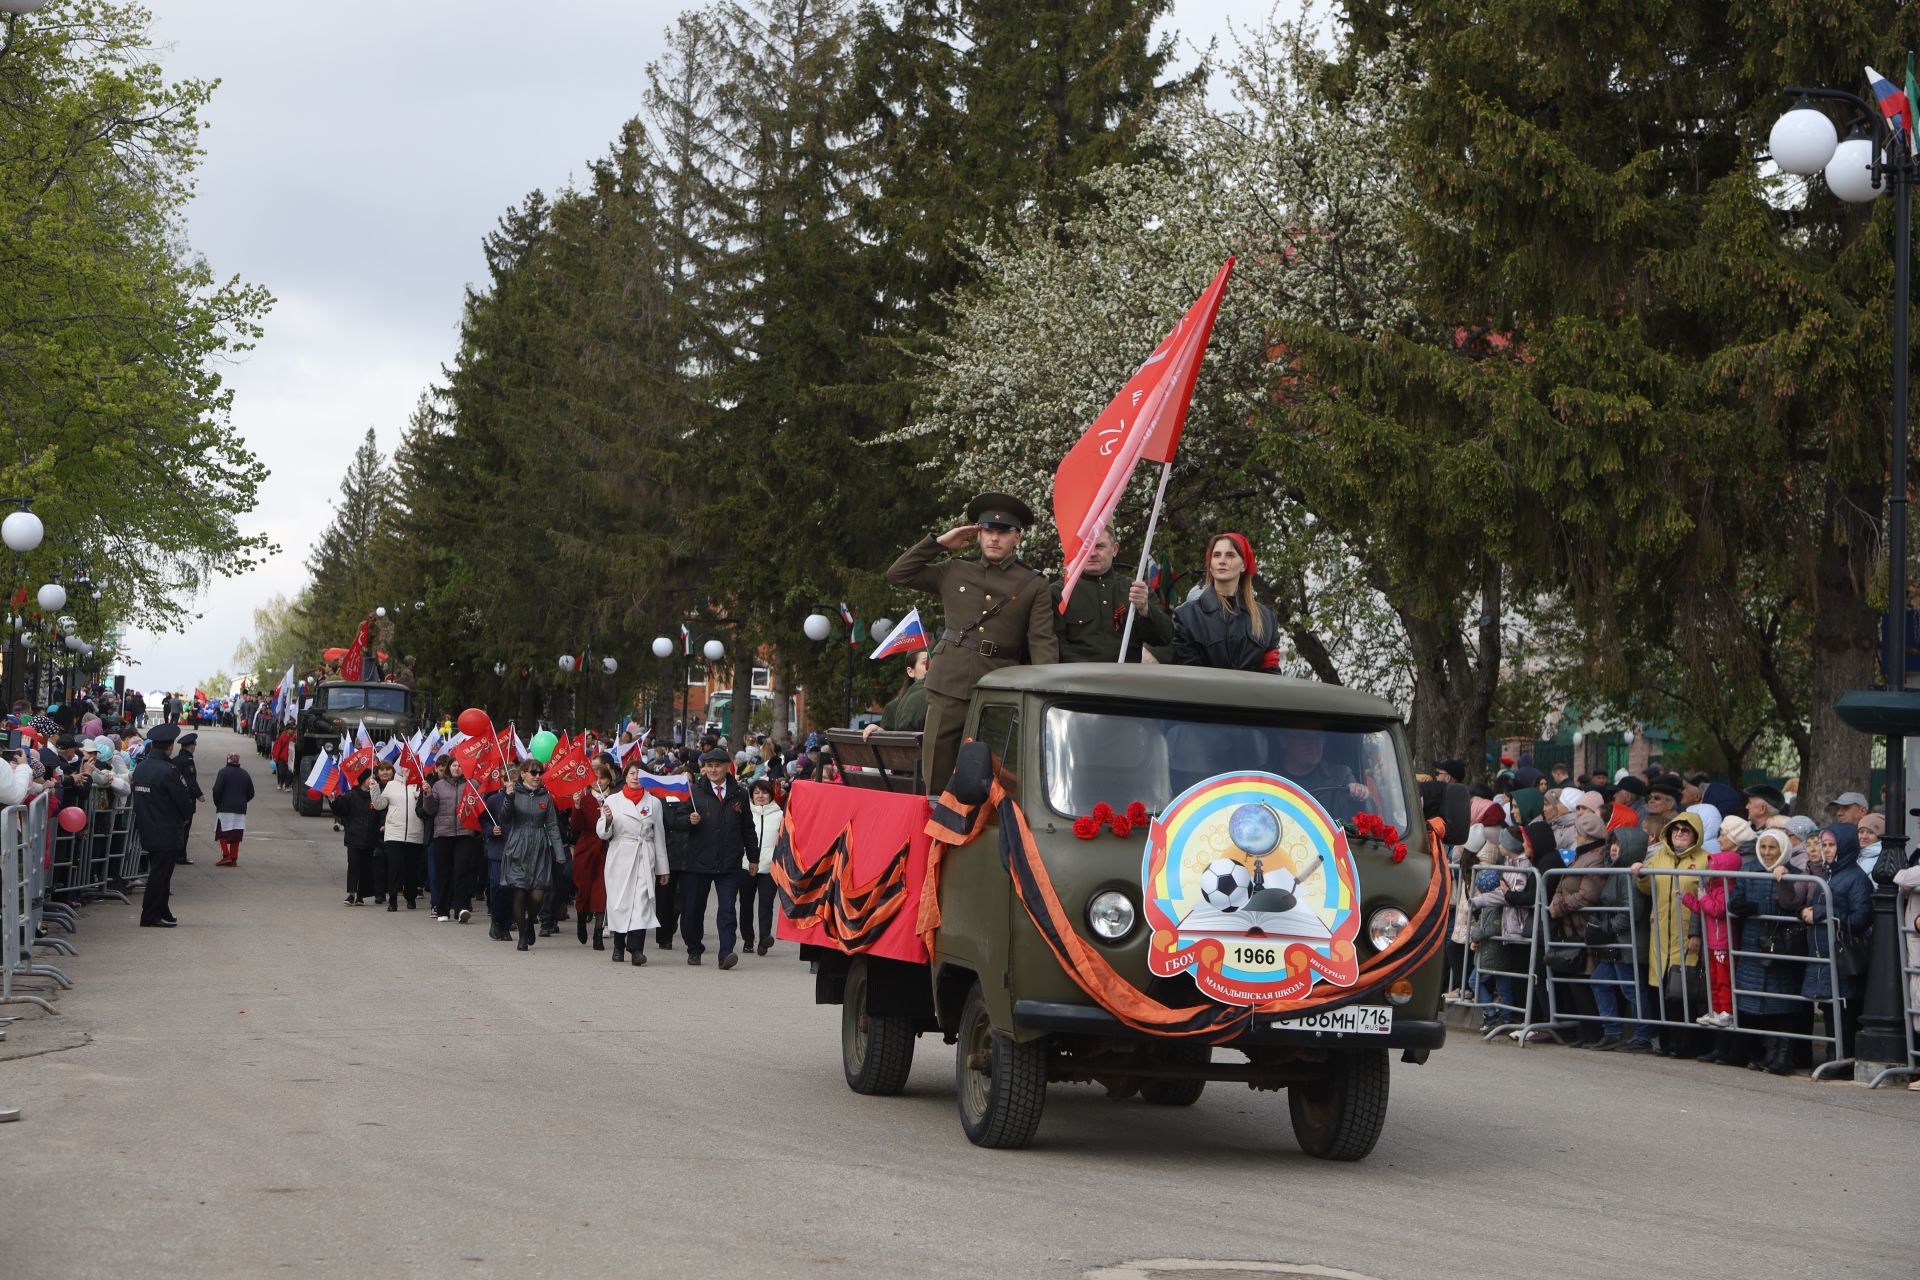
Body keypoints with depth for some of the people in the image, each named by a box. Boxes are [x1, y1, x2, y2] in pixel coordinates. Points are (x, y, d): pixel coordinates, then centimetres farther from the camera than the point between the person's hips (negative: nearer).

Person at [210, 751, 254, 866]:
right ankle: (234, 859, 7)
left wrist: (217, 803, 4)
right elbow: (251, 793, 12)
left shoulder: (223, 772, -6)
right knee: (236, 835, 7)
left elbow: (217, 790, -11)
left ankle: (226, 856, -10)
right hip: (240, 810, 4)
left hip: (224, 808, -4)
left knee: (222, 833, 2)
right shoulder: (245, 774, 9)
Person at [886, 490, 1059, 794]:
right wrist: (939, 542, 9)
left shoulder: (1034, 587, 6)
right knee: (936, 782, 1)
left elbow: (1042, 643, -1)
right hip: (948, 689, 2)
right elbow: (898, 575, 15)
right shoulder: (954, 571, 14)